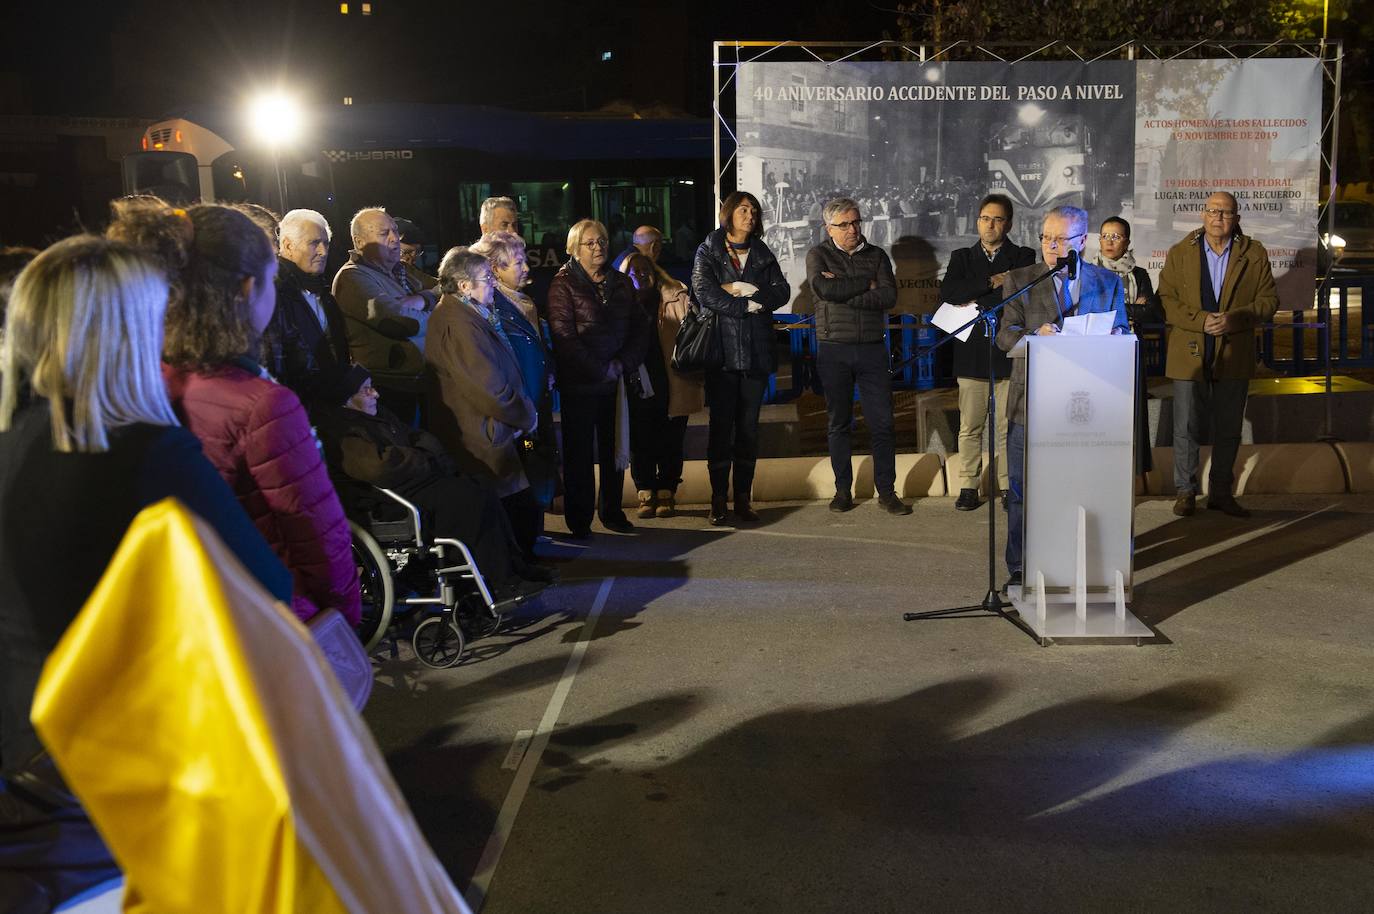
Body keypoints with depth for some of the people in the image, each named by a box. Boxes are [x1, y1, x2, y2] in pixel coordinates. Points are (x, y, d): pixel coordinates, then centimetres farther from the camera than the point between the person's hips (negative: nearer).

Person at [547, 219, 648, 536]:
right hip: (579, 385, -5)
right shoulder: (563, 284, -4)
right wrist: (601, 370, -14)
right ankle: (579, 519, 9)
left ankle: (612, 511, 24)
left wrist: (623, 363, -6)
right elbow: (564, 337, -13)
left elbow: (640, 328, 10)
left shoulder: (621, 282, 13)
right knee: (579, 452, 1)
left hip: (617, 381, 5)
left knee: (614, 450, 11)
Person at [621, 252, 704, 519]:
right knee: (640, 444, 4)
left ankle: (666, 493, 16)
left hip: (671, 386, -1)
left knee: (671, 444, 5)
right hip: (637, 389, 1)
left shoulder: (676, 299, 4)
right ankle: (646, 494, 14)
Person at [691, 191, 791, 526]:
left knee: (749, 426, 6)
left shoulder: (763, 255, 15)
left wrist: (739, 289, -10)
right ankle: (718, 501, 4)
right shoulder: (707, 252, 5)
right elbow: (704, 293, -11)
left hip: (756, 352, 3)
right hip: (721, 350, -3)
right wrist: (748, 304, -8)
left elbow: (782, 292, 0)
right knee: (721, 426, -2)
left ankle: (743, 499, 13)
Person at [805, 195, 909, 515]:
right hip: (834, 349, -1)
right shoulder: (818, 255, 4)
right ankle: (843, 490, 16)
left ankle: (886, 491, 8)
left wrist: (845, 292, -13)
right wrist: (867, 284, -7)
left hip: (872, 348, 1)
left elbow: (889, 296, -6)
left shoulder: (877, 255, 9)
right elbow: (825, 289, -16)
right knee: (838, 423, 6)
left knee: (882, 422, 0)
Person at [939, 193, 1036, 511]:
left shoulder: (1023, 257, 9)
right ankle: (968, 487, 10)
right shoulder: (962, 257, 13)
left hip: (1009, 353, -1)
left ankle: (1009, 487, 10)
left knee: (1008, 426, 1)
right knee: (970, 426, 3)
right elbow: (947, 292, -6)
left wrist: (976, 302, -9)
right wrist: (991, 283, -11)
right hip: (972, 355, 1)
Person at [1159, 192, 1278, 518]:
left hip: (1235, 356, 1)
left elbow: (1269, 299, 2)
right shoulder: (1179, 253, 2)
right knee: (1187, 429, 3)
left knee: (1229, 430, 9)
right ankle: (1186, 492, 15)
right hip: (1189, 354, -1)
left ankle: (1221, 492, 22)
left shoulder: (1254, 254, 4)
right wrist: (1200, 320, -17)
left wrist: (1234, 319, -15)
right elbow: (1166, 299, -3)